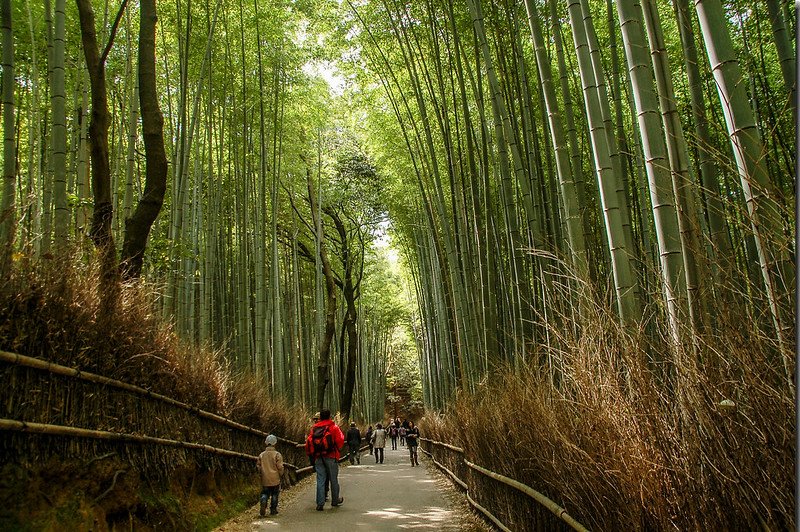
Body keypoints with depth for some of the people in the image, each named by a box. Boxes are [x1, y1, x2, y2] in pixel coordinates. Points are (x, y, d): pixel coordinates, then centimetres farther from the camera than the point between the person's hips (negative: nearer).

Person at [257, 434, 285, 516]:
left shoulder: (261, 455, 1)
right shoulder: (277, 454, -9)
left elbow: (259, 467, 9)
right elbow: (280, 467, -8)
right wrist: (280, 474, 9)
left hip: (265, 479, 2)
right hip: (275, 479, -2)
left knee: (264, 494, 11)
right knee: (274, 495, 11)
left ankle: (263, 504, -14)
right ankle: (273, 510, 15)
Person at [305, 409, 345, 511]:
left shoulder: (314, 428, 7)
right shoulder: (333, 427, -4)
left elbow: (308, 442, 4)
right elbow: (340, 440, -10)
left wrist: (311, 455, 13)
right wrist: (337, 449, 9)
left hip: (318, 457, 3)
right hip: (331, 456, -3)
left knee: (320, 480, 5)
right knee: (333, 479, 11)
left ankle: (320, 503, 0)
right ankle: (335, 500, 23)